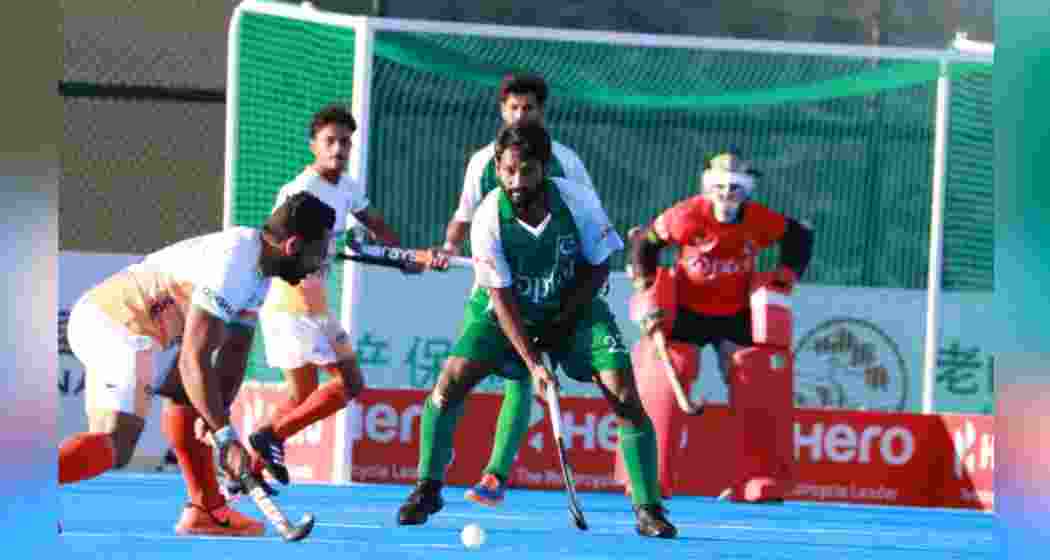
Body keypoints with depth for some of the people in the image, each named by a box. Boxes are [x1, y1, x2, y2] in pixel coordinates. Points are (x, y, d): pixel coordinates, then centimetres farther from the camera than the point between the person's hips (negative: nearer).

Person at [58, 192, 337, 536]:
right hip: (117, 327, -11)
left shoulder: (259, 269, 13)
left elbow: (234, 351, 13)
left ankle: (205, 509, 21)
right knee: (115, 445, -21)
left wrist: (219, 416, -2)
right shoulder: (234, 264, -19)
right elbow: (193, 359, -22)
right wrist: (225, 437, -20)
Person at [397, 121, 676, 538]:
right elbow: (502, 298, -19)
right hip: (507, 310, 0)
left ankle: (648, 508, -3)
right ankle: (427, 490, 2)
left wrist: (561, 323, -14)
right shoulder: (489, 219, -24)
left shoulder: (578, 202, -22)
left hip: (574, 308, 0)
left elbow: (598, 268, -7)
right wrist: (533, 364, -26)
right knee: (450, 382, -16)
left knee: (624, 395, -14)